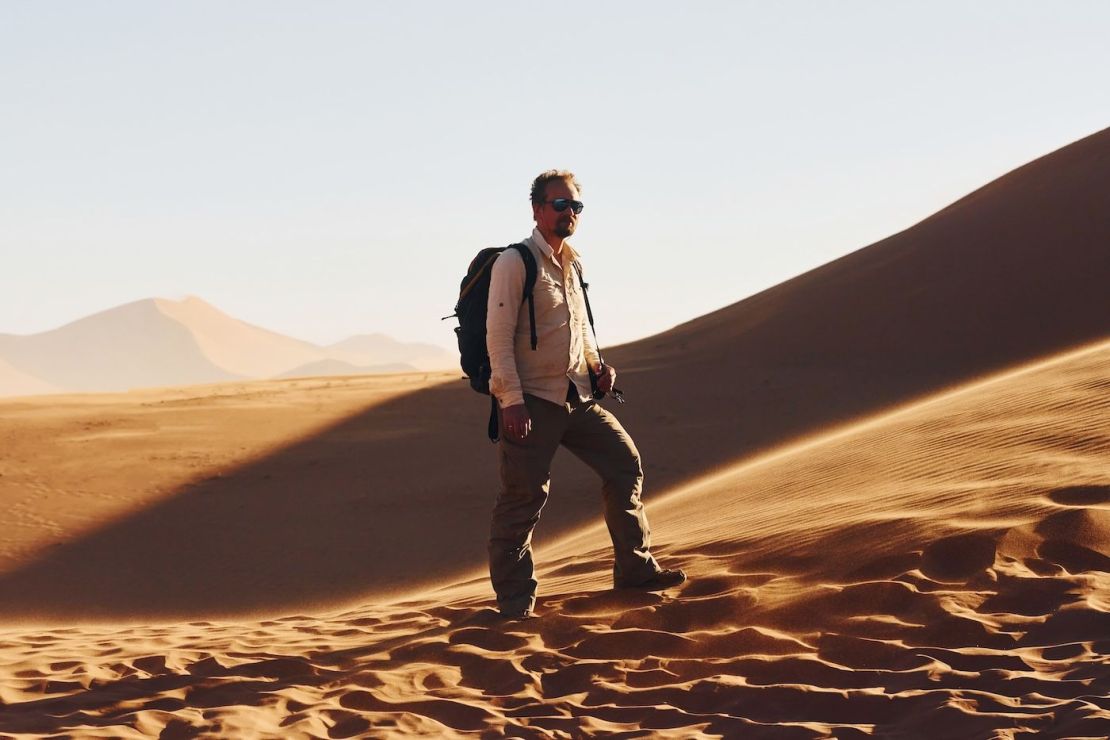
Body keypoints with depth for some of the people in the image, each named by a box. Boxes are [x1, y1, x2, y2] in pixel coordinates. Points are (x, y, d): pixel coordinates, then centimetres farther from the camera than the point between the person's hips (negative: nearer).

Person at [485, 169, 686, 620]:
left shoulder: (572, 265, 15)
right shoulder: (515, 263, -10)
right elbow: (499, 335, -15)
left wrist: (597, 365, 7)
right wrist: (511, 401, -21)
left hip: (576, 397, 8)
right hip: (531, 401, -8)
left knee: (625, 464, 7)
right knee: (523, 498, -6)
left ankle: (634, 569, 17)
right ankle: (515, 601, 3)